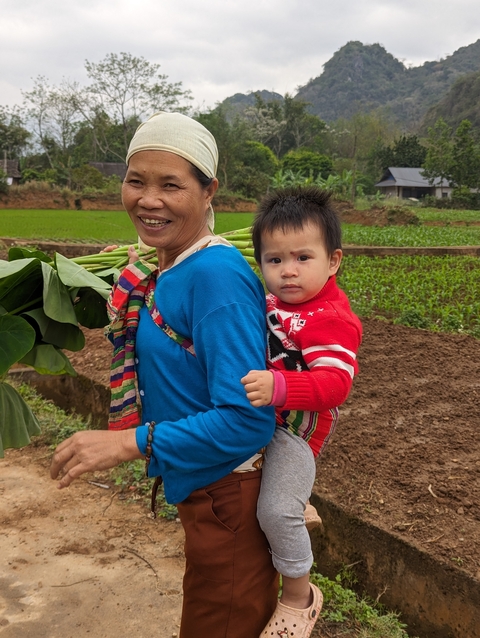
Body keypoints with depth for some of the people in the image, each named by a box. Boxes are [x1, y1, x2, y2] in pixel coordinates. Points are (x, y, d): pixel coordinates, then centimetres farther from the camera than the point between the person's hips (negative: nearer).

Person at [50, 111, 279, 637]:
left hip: (228, 497, -8)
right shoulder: (165, 273, 0)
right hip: (199, 490, 8)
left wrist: (130, 442, -26)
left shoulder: (217, 276, -26)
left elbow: (247, 418, -29)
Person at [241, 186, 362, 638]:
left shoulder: (330, 320, -25)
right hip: (265, 417, 9)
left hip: (296, 427, -9)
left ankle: (299, 596, 8)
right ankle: (298, 507, 54)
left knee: (275, 510, -17)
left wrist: (278, 388, -50)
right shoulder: (274, 301, 1)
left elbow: (333, 383, -36)